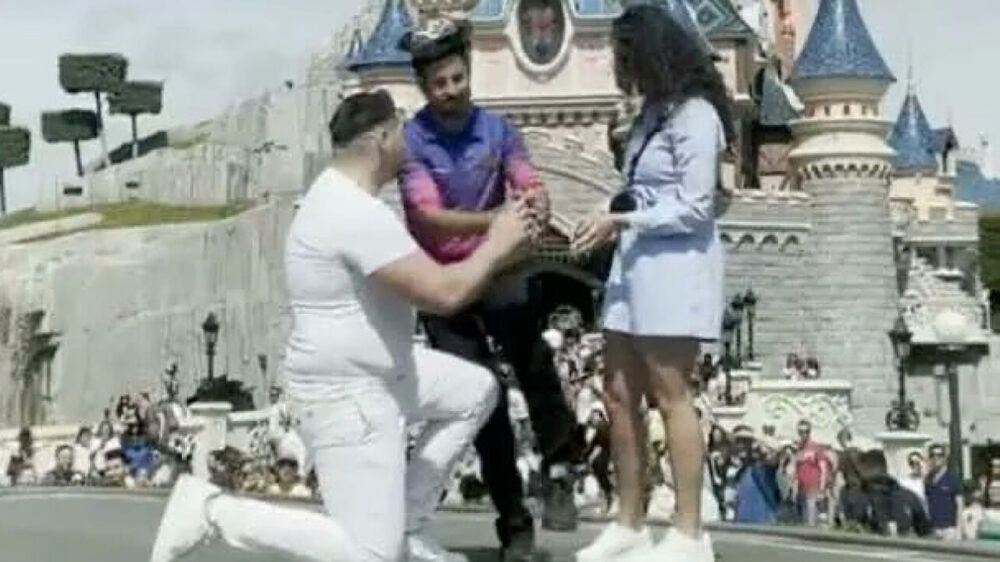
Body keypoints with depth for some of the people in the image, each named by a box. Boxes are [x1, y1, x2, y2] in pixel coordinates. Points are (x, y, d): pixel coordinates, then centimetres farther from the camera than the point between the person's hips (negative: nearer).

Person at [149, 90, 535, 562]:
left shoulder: (345, 196, 9)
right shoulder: (358, 215, -26)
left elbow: (424, 275, 20)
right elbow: (444, 294, -27)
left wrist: (491, 255, 12)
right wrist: (496, 246, -11)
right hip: (344, 395, -11)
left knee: (476, 391, 22)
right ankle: (215, 510, -4)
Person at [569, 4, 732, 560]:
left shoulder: (696, 115, -11)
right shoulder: (655, 112, 15)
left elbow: (694, 209, -15)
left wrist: (621, 221, -15)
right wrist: (611, 223, 3)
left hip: (676, 265, -9)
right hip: (637, 263, 9)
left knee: (671, 397, -7)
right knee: (620, 394, 8)